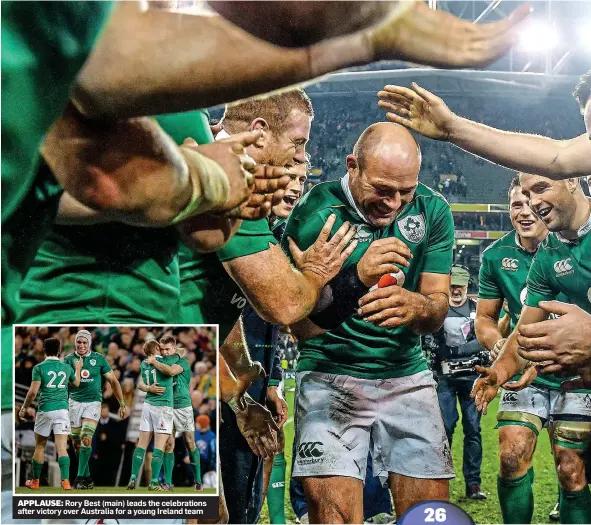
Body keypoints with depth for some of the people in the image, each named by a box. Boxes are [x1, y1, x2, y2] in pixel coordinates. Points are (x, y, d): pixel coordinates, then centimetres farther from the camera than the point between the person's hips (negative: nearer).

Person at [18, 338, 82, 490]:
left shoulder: (39, 367, -3)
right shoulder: (67, 367, 7)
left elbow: (33, 392, -8)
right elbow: (76, 384, 26)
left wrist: (24, 408, 6)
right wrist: (78, 369, 43)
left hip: (45, 410, -1)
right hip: (62, 410, 1)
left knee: (39, 447, 13)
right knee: (62, 448, -3)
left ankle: (35, 481, 23)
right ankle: (65, 481, -15)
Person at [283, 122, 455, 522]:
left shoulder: (432, 211, -2)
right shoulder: (316, 211, -13)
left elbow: (438, 309, -2)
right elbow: (299, 326, -14)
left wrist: (417, 307, -27)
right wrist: (355, 278, -32)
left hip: (408, 374, 4)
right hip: (329, 373, -3)